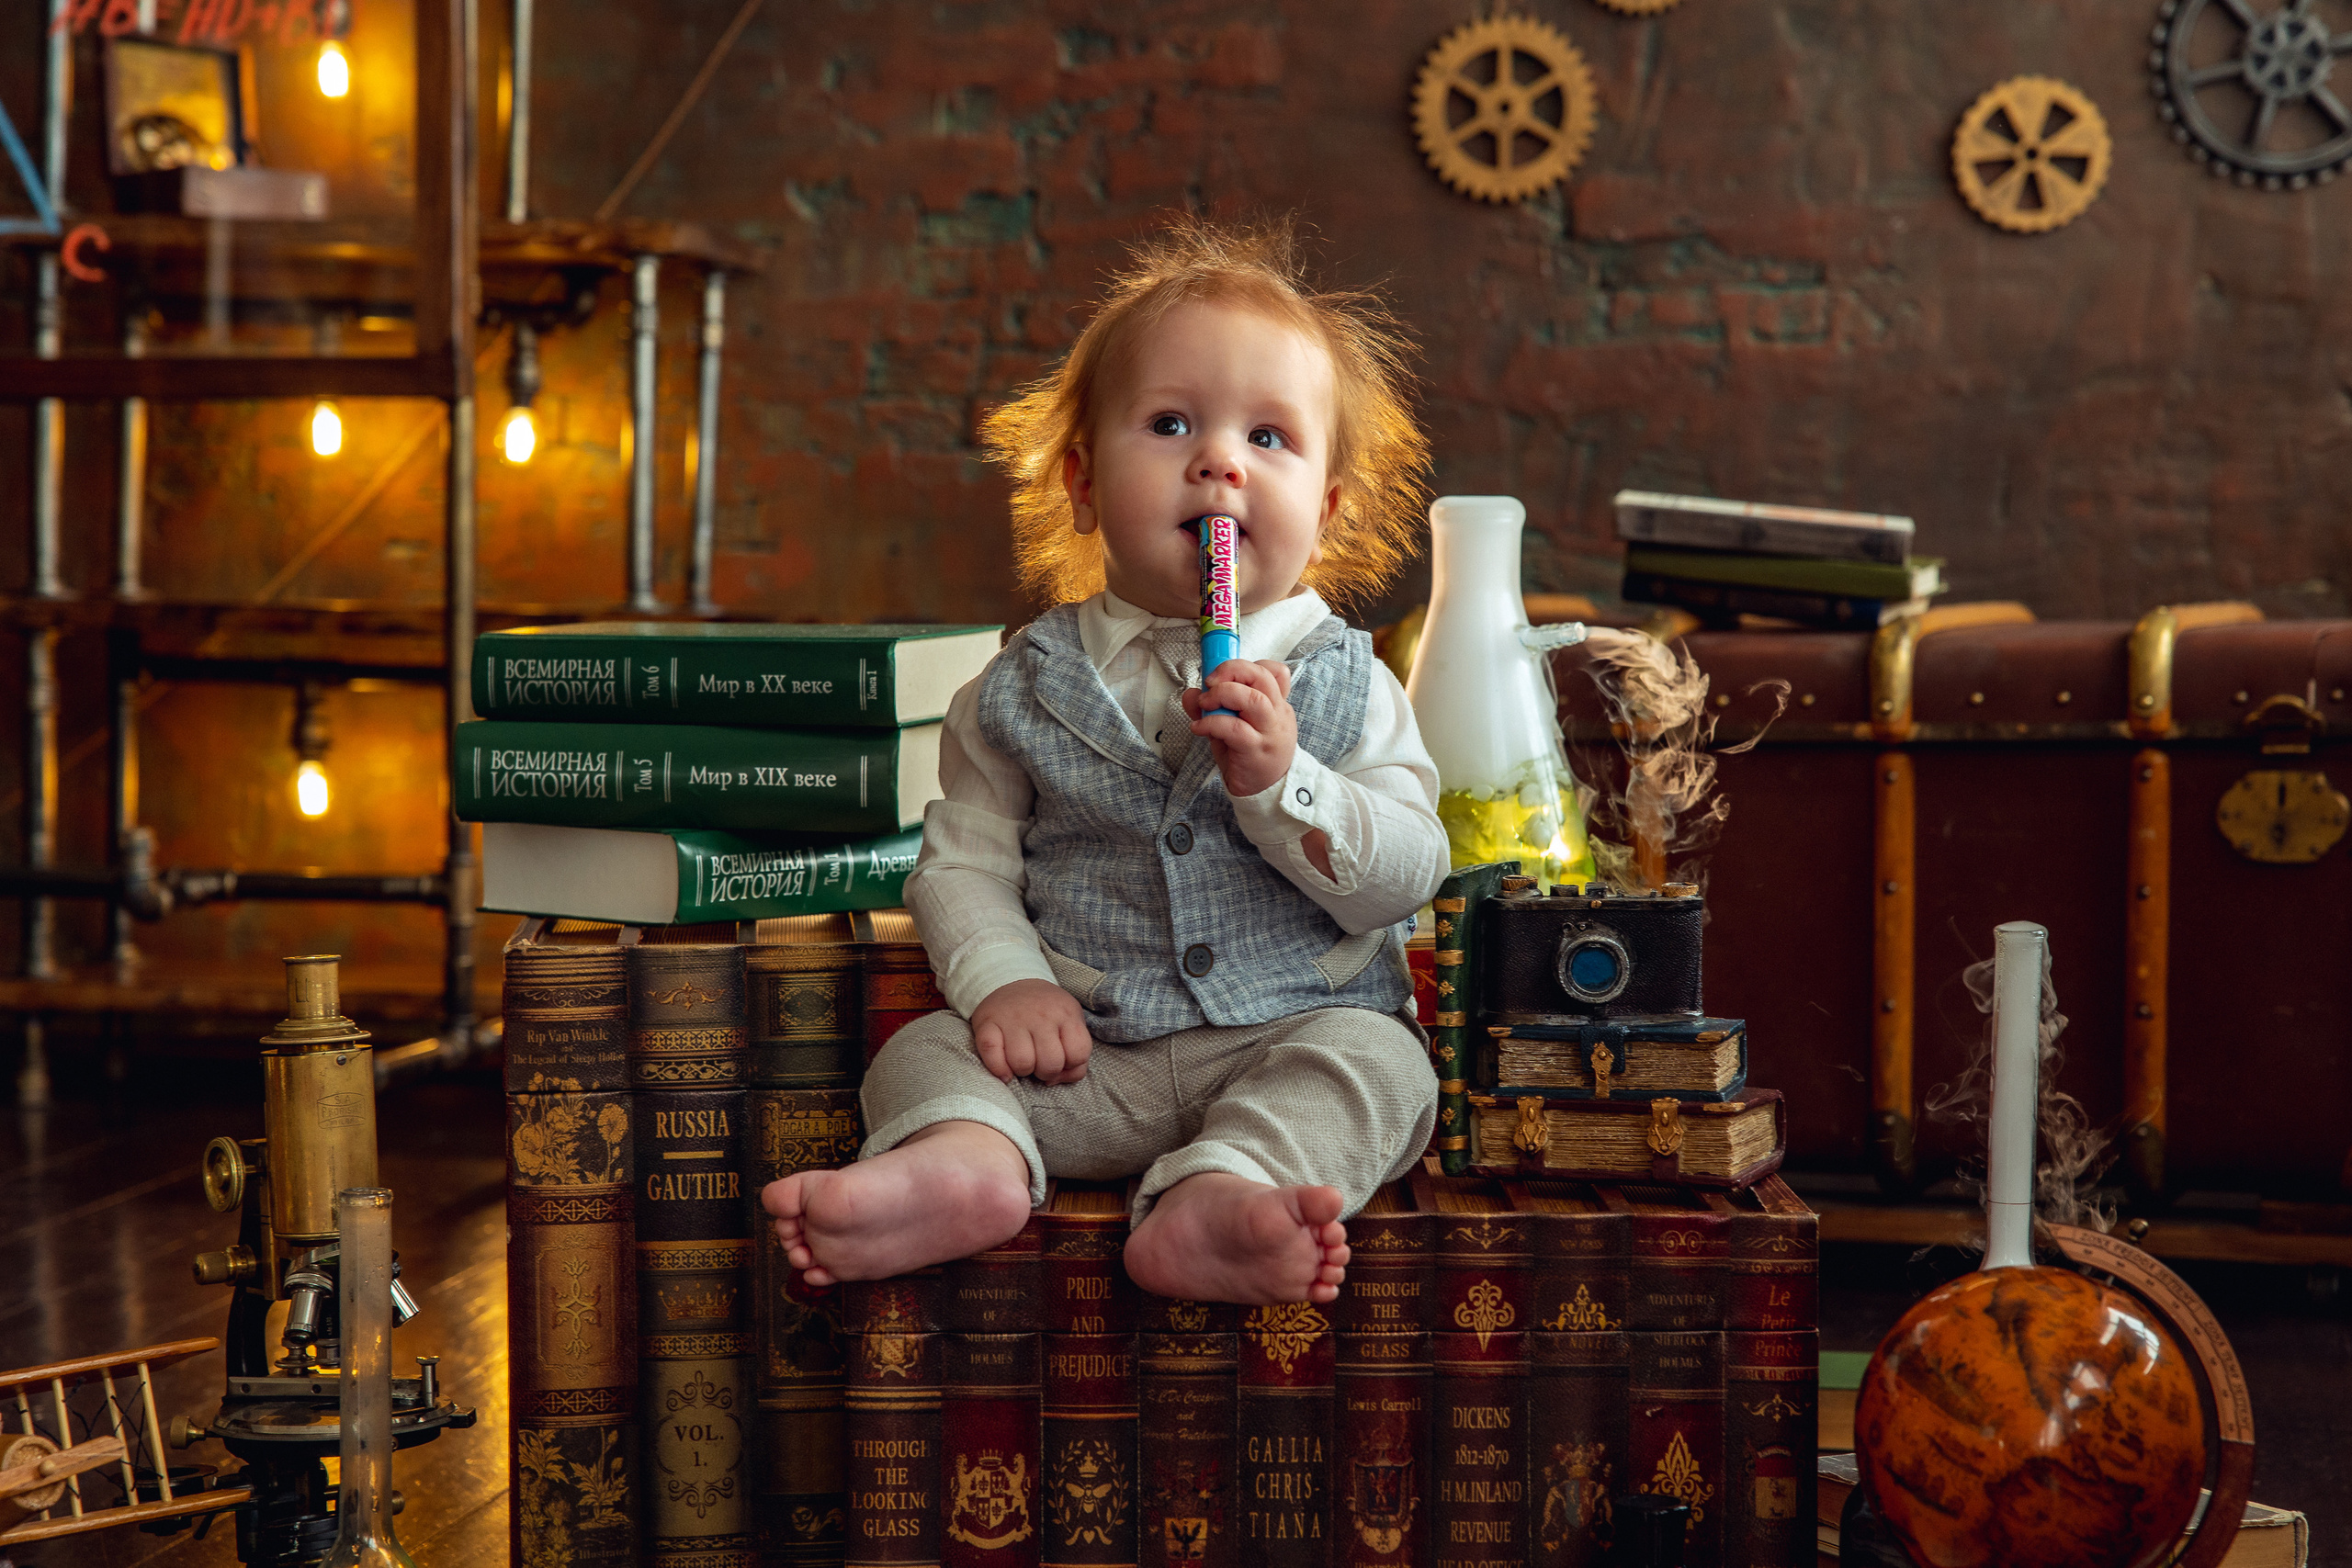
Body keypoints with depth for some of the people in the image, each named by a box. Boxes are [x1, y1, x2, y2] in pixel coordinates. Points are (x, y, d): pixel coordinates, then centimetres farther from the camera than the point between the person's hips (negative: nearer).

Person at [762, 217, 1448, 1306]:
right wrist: (1006, 980, -14)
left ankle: (1212, 1197, -52)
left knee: (1375, 1057, -28)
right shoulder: (1025, 689, 6)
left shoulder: (1341, 684, 3)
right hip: (1082, 1050, 1)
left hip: (1288, 1032, -1)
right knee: (926, 1050, -17)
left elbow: (1404, 878, -5)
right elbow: (962, 859, 5)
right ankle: (967, 1162, -48)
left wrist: (1280, 782, -21)